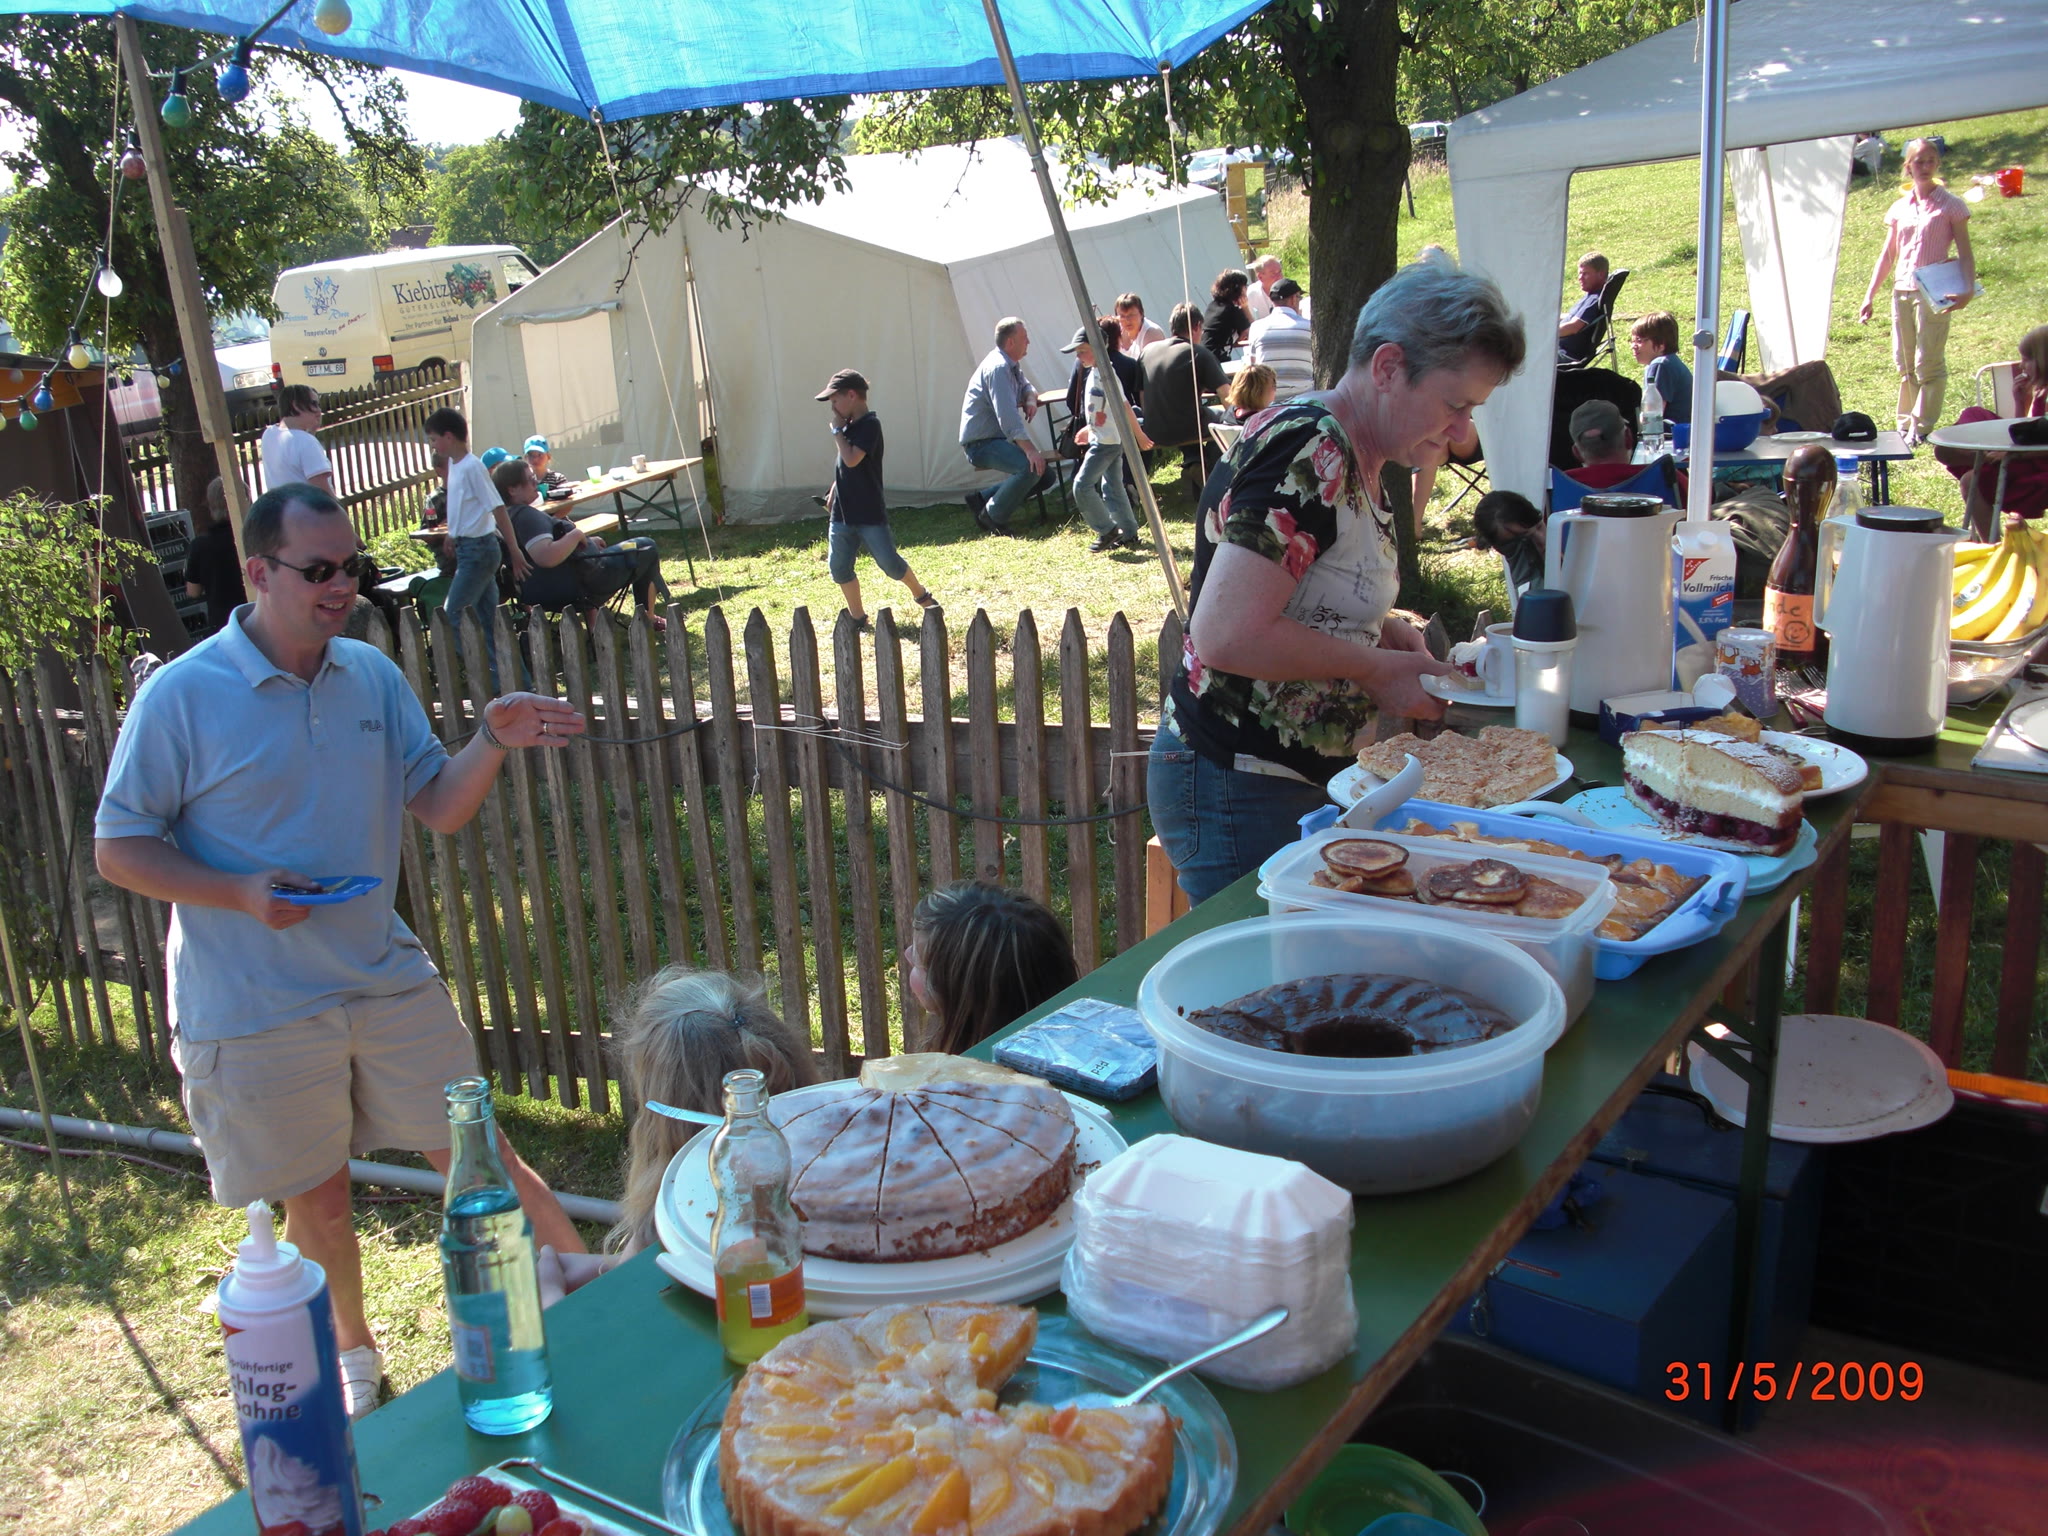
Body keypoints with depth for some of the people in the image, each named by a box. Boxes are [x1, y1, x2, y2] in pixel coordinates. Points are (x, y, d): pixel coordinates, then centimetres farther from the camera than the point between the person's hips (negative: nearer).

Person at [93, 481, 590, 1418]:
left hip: (386, 979, 3)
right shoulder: (181, 697, -11)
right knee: (316, 1201, 14)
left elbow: (439, 807, 2)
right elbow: (119, 848, -7)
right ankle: (351, 1350, 39)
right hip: (254, 1010, -3)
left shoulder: (372, 675, 2)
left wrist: (492, 742, -18)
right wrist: (241, 894, -22)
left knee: (479, 1158, 8)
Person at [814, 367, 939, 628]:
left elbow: (851, 460, -26)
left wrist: (837, 430, -16)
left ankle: (921, 594, 21)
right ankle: (858, 618, 17)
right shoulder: (848, 425, 10)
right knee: (839, 567, 5)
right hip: (843, 512, 8)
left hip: (870, 513, -8)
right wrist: (833, 492, 20)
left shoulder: (869, 424, -15)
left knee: (890, 563, -5)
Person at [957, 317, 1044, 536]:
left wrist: (1030, 399, -1)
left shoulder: (1012, 365, 9)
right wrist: (1030, 450, -38)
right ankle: (992, 516, -15)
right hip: (980, 444, -10)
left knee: (1045, 475, 5)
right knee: (1032, 466, -30)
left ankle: (983, 499, 10)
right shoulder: (997, 368, -21)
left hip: (999, 439, 10)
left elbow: (1026, 387, 26)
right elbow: (1008, 415, -31)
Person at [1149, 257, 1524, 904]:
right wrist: (1378, 669, -16)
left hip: (1306, 780, 10)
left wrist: (1381, 628, 6)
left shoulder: (1356, 461, 10)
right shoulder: (1307, 451, -20)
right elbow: (1227, 634, -28)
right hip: (1237, 792, -10)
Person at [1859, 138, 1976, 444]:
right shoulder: (1899, 209, 13)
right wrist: (1869, 296, 10)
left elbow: (1965, 252, -3)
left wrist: (1968, 289, -17)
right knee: (1903, 362, 8)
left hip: (1934, 292, -5)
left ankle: (1921, 428, -2)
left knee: (1928, 362, -6)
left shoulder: (1950, 205, 0)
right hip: (1901, 291, 5)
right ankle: (1905, 426, 15)